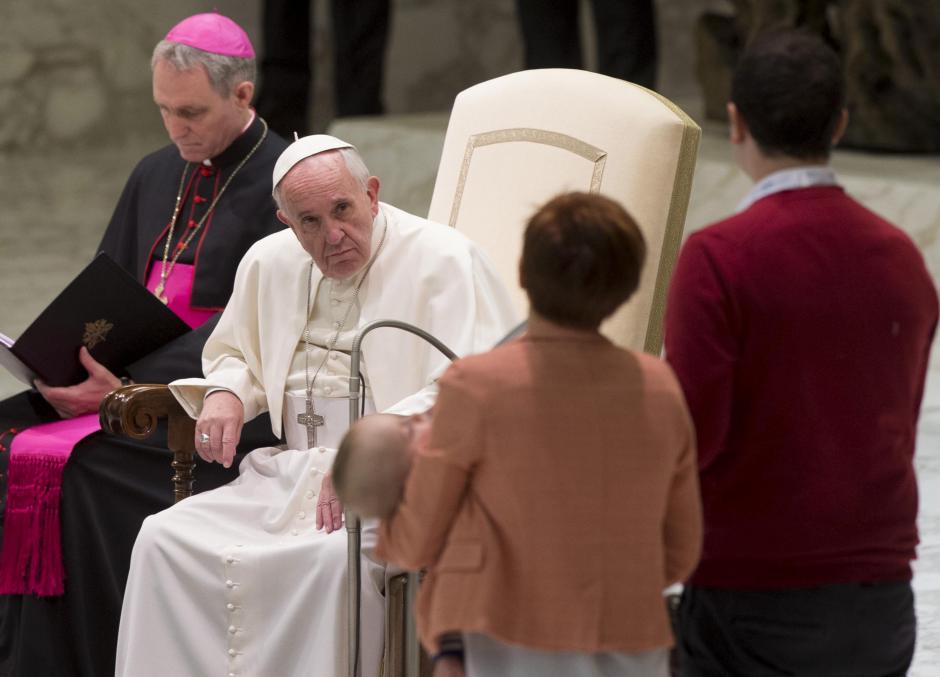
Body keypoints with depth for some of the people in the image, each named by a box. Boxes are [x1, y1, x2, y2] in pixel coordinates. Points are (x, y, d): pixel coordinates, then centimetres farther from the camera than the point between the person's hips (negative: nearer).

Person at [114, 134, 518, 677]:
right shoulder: (270, 262, 15)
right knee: (164, 540, -15)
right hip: (289, 477, 6)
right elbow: (234, 354, 33)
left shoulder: (443, 261, -6)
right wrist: (224, 393, 7)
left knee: (338, 557, -37)